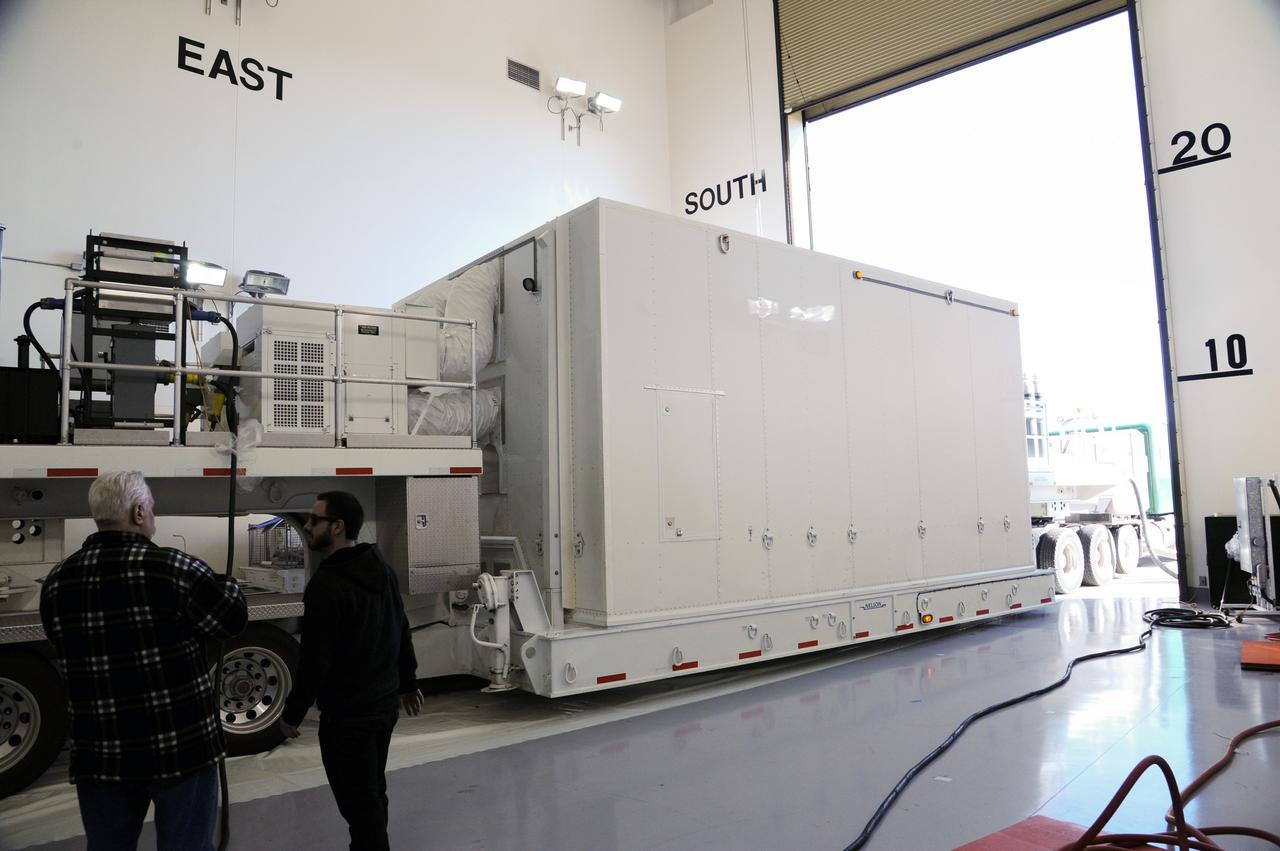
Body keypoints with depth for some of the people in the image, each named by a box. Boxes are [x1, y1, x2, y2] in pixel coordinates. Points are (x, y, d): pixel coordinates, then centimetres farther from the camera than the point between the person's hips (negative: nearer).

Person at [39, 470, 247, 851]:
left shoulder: (56, 582, 1)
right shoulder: (174, 568, -15)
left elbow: (71, 656, 11)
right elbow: (233, 617, -5)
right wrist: (225, 585, 15)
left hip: (100, 754, 5)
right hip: (181, 746, -4)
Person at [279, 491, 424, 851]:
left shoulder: (327, 585, -22)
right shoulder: (382, 569, 5)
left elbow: (315, 661, -20)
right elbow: (401, 632, 13)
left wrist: (292, 713, -8)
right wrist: (407, 683, 23)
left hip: (347, 715, -9)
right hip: (385, 704, 9)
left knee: (359, 806, 2)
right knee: (373, 795, 21)